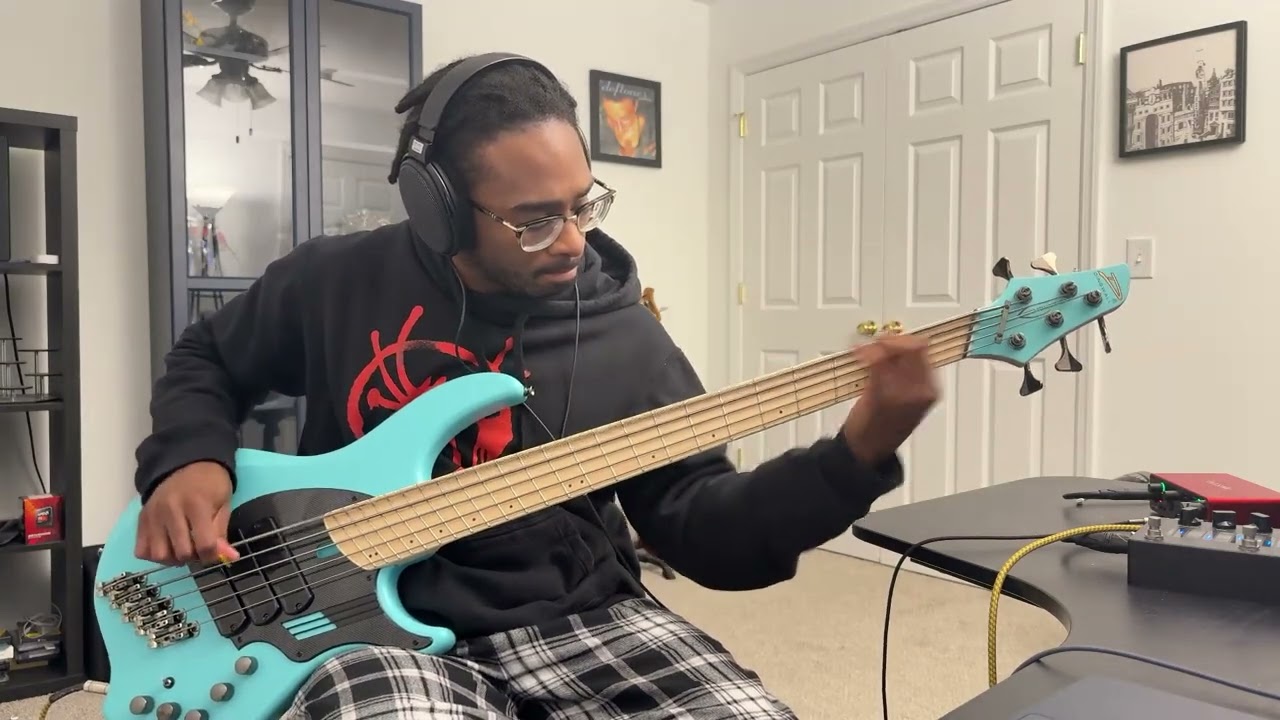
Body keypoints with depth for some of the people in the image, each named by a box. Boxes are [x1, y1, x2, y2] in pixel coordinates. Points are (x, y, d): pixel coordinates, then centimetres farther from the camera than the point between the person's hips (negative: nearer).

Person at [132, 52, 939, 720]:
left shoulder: (625, 339, -2)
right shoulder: (338, 280, -2)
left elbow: (707, 531, -3)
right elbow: (204, 364, 16)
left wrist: (860, 451, -17)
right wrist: (190, 460, -6)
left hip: (577, 620, 2)